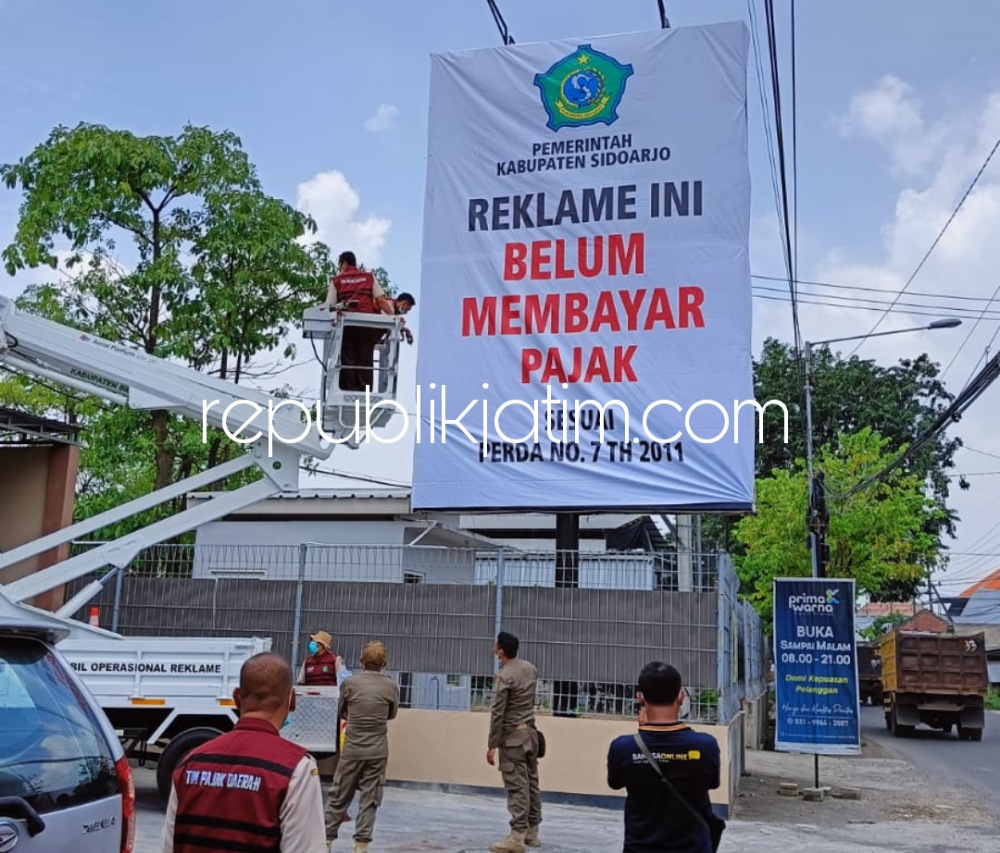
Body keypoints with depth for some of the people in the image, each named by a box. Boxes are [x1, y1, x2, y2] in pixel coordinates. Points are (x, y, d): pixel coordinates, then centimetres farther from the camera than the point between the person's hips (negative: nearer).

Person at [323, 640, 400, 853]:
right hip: (377, 750, 0)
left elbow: (340, 713, 9)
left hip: (353, 748, 0)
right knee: (370, 798, 6)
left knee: (339, 795, 11)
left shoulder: (350, 683, -5)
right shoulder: (391, 686, -3)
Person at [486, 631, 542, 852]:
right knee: (531, 782, 12)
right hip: (530, 731, 8)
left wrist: (491, 745, -13)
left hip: (513, 735, -8)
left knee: (516, 786, -6)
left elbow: (497, 714, -17)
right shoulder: (530, 668, 6)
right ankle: (532, 831, 20)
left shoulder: (504, 676, -18)